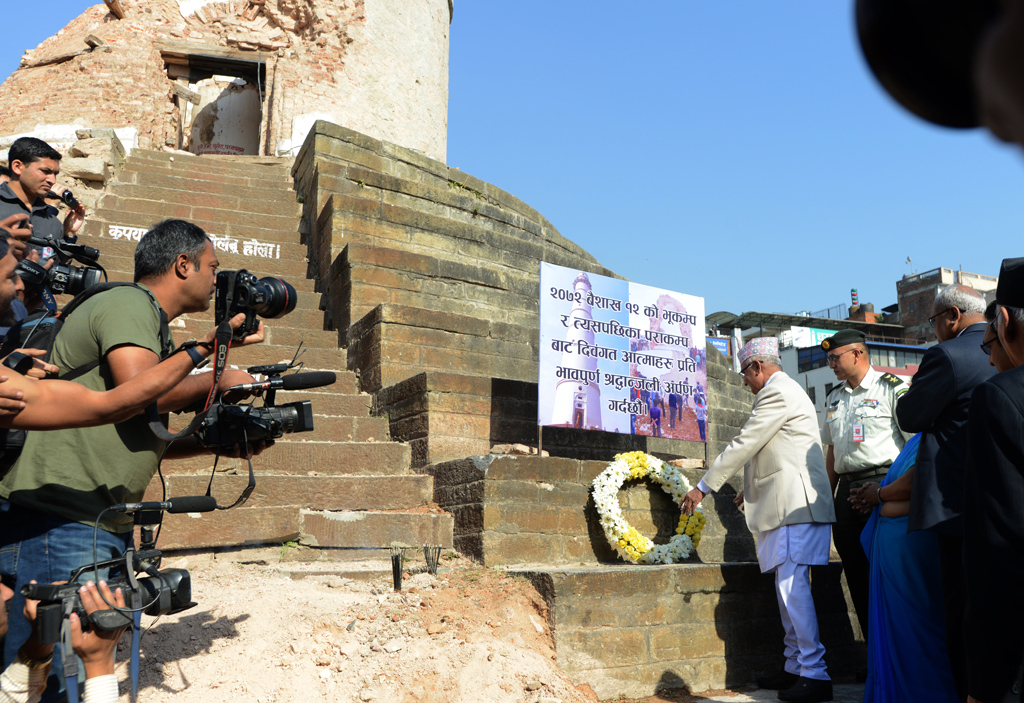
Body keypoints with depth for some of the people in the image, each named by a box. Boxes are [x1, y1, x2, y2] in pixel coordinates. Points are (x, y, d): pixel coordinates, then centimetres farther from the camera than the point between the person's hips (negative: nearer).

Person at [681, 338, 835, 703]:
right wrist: (752, 489, 32)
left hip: (795, 503, -11)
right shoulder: (784, 391, 22)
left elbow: (744, 444, -13)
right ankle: (795, 666, 20)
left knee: (792, 585, -11)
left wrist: (704, 487, -8)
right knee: (787, 586, 12)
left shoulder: (778, 392, -12)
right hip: (786, 502, 11)